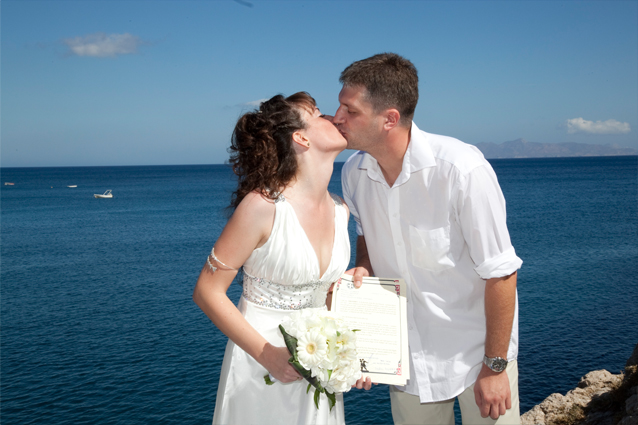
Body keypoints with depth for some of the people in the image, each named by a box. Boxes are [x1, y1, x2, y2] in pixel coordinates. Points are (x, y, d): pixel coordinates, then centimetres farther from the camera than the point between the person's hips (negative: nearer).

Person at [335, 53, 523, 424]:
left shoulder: (462, 169, -25)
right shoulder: (354, 172, -7)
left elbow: (500, 273, -19)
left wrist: (495, 366, -15)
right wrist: (363, 269, -8)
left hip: (477, 349, -4)